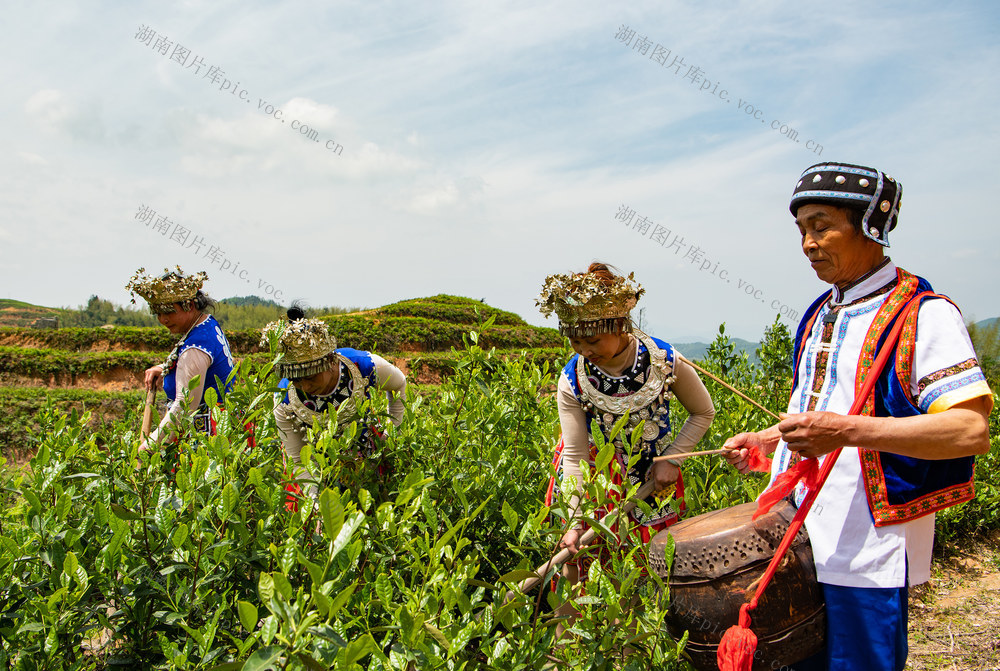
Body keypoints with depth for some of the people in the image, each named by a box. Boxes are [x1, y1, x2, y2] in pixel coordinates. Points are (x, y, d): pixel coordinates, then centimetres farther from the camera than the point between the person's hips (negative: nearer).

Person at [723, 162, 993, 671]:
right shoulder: (819, 316, 13)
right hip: (795, 542, 8)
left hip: (866, 559, -8)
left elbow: (972, 431, -22)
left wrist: (846, 431, -30)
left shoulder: (923, 315, -13)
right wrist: (765, 440, 9)